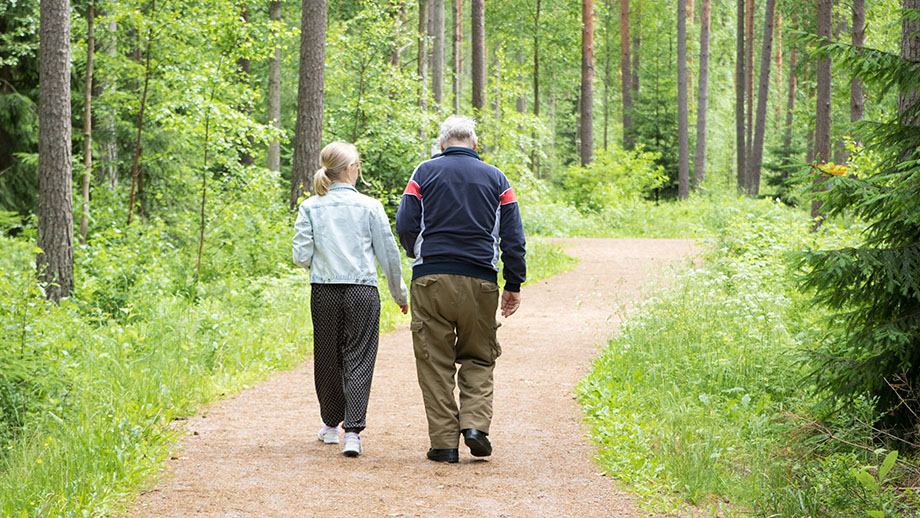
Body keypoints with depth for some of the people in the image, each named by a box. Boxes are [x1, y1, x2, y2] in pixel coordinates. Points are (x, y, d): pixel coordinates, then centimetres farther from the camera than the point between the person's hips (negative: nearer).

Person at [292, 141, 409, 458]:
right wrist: (399, 293, 15)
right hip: (362, 292, -2)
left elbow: (301, 257, -2)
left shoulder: (310, 208, 1)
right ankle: (353, 432, -12)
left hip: (324, 293, 2)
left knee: (327, 359, 16)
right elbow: (388, 254, 2)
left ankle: (331, 425, 30)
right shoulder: (369, 206, -2)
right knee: (358, 360, 0)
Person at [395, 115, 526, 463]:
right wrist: (514, 285, 12)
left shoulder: (425, 173, 5)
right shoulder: (496, 179, 10)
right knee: (478, 358, 13)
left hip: (431, 279, -1)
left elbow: (405, 226, -1)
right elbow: (513, 238, 6)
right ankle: (475, 423, -6)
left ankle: (444, 442, 1)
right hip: (479, 281, 1)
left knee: (435, 361, 3)